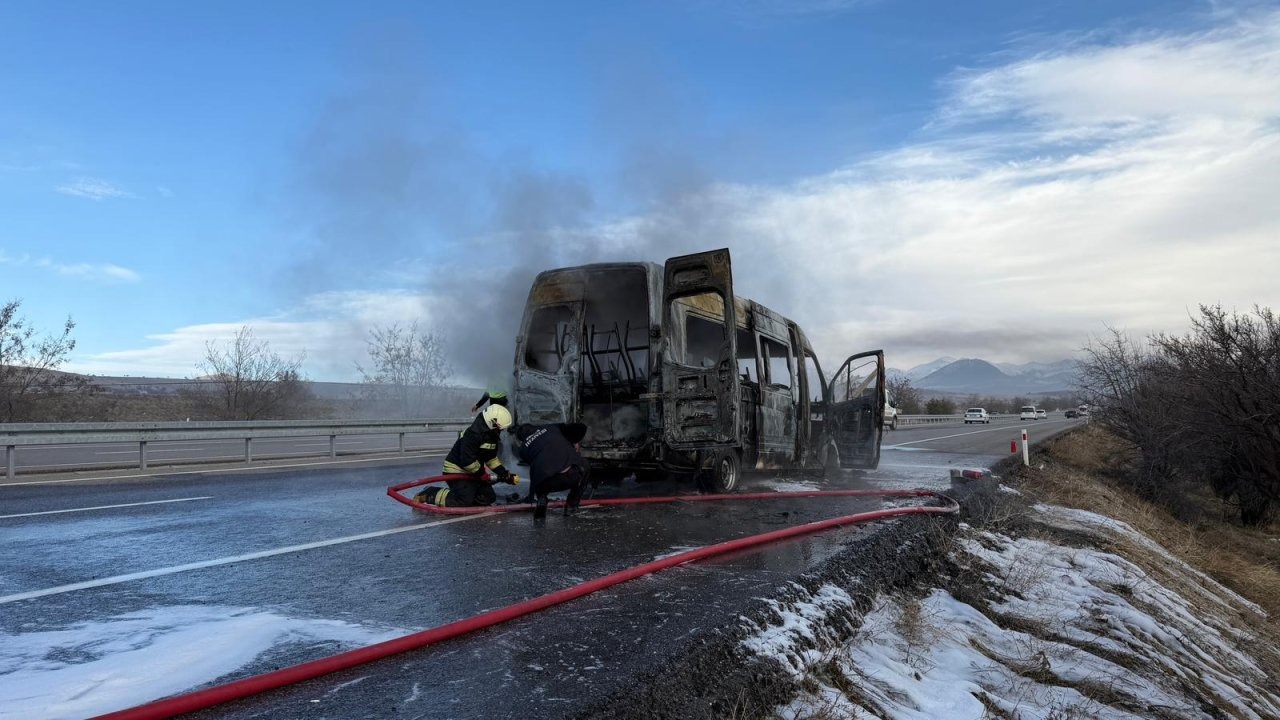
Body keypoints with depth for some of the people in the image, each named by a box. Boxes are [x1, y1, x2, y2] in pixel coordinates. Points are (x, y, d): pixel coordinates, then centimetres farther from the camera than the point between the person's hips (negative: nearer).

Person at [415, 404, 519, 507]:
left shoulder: (493, 436, 3)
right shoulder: (473, 434, -26)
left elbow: (491, 459, 12)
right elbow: (468, 461, -28)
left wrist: (505, 474, 1)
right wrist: (483, 475, -17)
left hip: (473, 472, 10)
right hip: (456, 470, -10)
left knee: (489, 497, 2)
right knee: (463, 503, -21)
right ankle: (428, 494, -5)